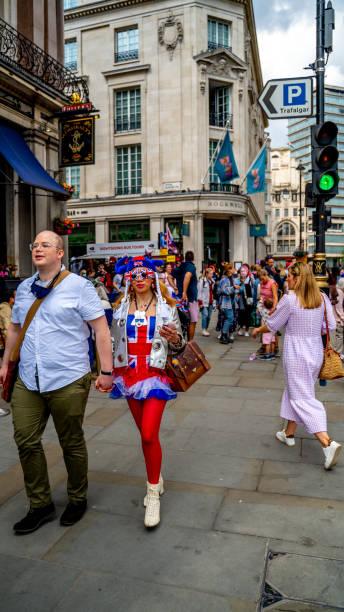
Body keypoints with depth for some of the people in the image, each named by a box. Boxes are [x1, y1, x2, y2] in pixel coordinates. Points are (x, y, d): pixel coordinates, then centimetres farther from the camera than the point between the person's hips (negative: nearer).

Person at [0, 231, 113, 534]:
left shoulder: (79, 287, -6)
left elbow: (102, 330, -7)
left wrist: (107, 371, -12)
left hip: (68, 381, -5)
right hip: (28, 381, 5)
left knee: (72, 443, 9)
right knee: (26, 441, 7)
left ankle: (77, 499, 33)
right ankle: (40, 505, 26)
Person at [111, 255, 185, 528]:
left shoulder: (167, 307, 0)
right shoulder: (121, 307, 7)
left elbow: (178, 345, 4)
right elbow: (115, 342, 14)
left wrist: (175, 338, -19)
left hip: (156, 374, -3)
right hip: (129, 374, 4)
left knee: (149, 435, -11)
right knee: (144, 434, 13)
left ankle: (153, 495, 6)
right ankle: (156, 480, 34)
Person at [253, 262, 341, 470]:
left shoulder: (289, 300, -16)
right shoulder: (322, 298, 0)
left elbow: (272, 325, -5)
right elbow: (331, 326, 4)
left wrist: (258, 330, 14)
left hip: (296, 356, -7)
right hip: (316, 354, 7)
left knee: (302, 398, -1)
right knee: (294, 391, 21)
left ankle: (328, 443, -13)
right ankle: (289, 433, 34)